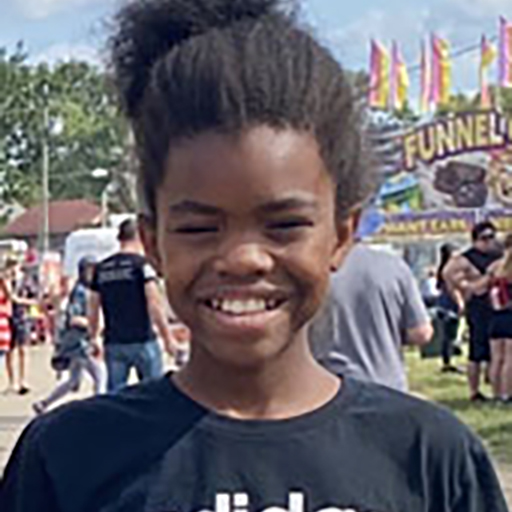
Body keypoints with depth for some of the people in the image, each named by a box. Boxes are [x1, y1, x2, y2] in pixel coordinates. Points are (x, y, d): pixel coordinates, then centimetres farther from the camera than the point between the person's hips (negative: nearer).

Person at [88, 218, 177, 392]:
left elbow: (93, 309, 12)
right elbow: (155, 305, -12)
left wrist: (94, 337, 24)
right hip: (142, 341, -4)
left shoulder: (101, 268, 8)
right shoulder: (141, 264, -7)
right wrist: (168, 337, -7)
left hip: (113, 343, 4)